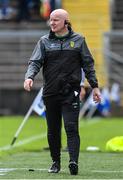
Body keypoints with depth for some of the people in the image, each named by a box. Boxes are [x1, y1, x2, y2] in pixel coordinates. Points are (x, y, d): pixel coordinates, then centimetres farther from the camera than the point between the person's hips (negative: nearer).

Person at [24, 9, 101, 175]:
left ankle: (73, 161, -21)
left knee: (71, 127, -13)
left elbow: (88, 65, 11)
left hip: (71, 92, -2)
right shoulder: (44, 41, 7)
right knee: (53, 130, 8)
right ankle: (56, 162, 20)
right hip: (50, 93, 2)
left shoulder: (78, 40, 6)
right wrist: (29, 77, -20)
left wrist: (94, 86, 8)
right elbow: (35, 62, -1)